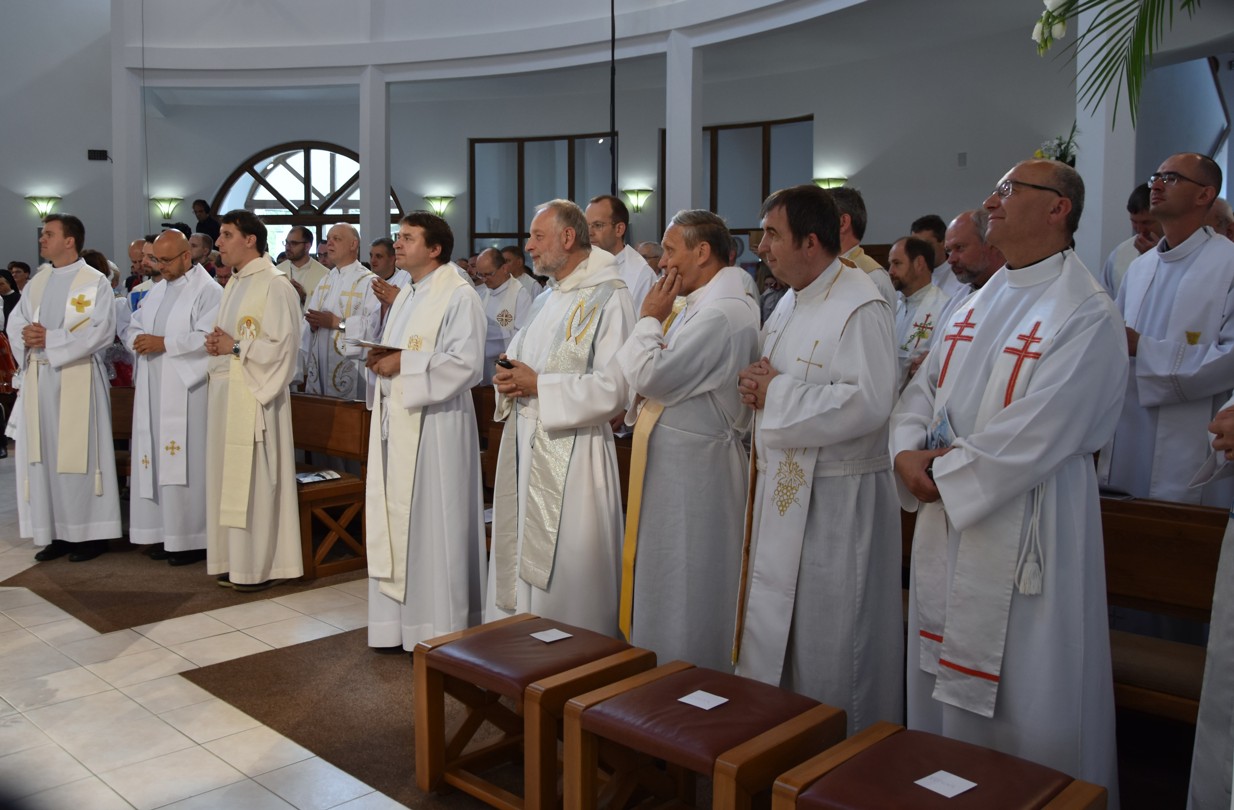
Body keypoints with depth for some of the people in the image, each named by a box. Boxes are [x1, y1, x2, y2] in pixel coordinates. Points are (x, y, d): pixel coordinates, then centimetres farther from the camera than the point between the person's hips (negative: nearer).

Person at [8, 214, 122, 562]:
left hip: (77, 379, -6)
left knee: (79, 453, -3)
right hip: (38, 378, 6)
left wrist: (50, 339, -14)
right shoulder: (36, 283, 16)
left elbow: (102, 331, -14)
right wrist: (29, 336, -11)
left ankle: (90, 533, 4)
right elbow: (15, 323, 12)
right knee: (43, 455, 6)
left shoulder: (96, 282, -3)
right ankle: (56, 533, 13)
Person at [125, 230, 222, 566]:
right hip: (153, 392, 8)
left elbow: (209, 337, -19)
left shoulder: (208, 291, -8)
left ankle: (193, 539, 2)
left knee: (185, 462, -6)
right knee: (157, 460, 9)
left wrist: (164, 343, -19)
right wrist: (138, 340, -6)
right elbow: (132, 327, 17)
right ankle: (167, 533, 17)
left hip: (186, 391, -8)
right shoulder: (157, 290, 18)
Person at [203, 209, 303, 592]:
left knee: (253, 480, -4)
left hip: (253, 395, -9)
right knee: (228, 478, 11)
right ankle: (235, 561, 19)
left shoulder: (275, 285, -10)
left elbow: (281, 346, -15)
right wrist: (216, 345, 2)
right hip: (224, 392, 9)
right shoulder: (233, 284, 17)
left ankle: (260, 566, 5)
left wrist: (235, 348, -13)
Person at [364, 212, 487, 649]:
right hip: (395, 421, 9)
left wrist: (403, 363, -17)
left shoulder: (458, 296, -9)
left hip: (434, 426, -8)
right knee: (395, 520, 11)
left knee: (432, 523, -2)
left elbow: (465, 363, -19)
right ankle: (400, 619, 22)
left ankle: (439, 629, 9)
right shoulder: (405, 296, 18)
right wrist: (380, 360, 2)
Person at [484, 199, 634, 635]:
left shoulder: (608, 300, -11)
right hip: (525, 449, 8)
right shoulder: (548, 300, 17)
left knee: (566, 577, -1)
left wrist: (537, 385, -17)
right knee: (521, 561, 13)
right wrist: (509, 381, 1)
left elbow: (613, 388, -20)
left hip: (572, 455, -8)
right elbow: (519, 358, 25)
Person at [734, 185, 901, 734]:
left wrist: (775, 394, -19)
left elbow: (868, 402, -28)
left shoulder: (861, 308, -17)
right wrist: (756, 385, -1)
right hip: (782, 488, 9)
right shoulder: (790, 303, 13)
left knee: (831, 636, 4)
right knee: (772, 625, 17)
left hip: (837, 501, -9)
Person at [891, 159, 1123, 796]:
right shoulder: (981, 302, 12)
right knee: (948, 671, 19)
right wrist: (908, 452, -8)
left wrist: (944, 469, -14)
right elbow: (925, 388, 11)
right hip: (946, 518, 8)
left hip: (1023, 530, -8)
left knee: (1022, 696, 5)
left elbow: (1039, 431, -22)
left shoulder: (1087, 313, -14)